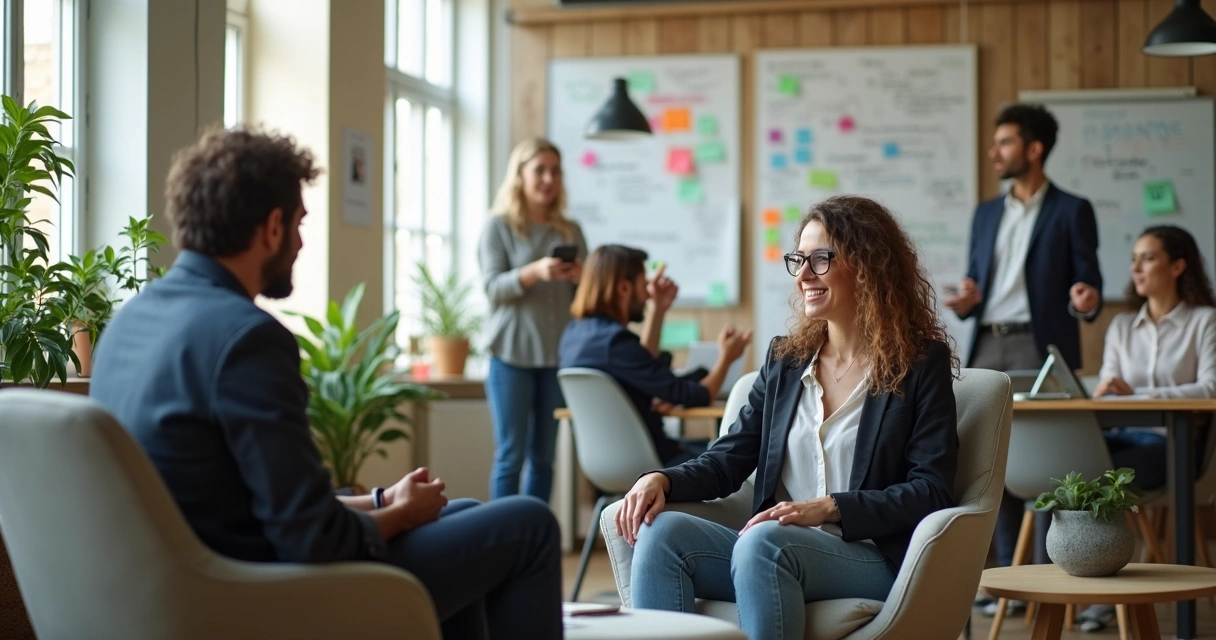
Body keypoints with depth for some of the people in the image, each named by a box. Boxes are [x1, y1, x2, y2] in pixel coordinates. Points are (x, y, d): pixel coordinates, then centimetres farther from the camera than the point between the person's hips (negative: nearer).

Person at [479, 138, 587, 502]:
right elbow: (493, 288, -8)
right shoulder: (499, 227, 2)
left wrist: (582, 278, -11)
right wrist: (535, 272, -25)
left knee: (544, 456, 6)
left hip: (559, 354, 4)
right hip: (512, 353, -4)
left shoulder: (570, 231, 13)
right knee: (510, 455, -5)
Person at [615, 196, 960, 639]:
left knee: (762, 543, -36)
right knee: (662, 531, -22)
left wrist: (828, 508, -18)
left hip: (874, 561, -5)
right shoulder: (785, 359, 18)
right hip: (774, 552, 5)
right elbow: (729, 460, 14)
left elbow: (932, 491, -6)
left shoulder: (921, 363, 2)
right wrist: (662, 480, -7)